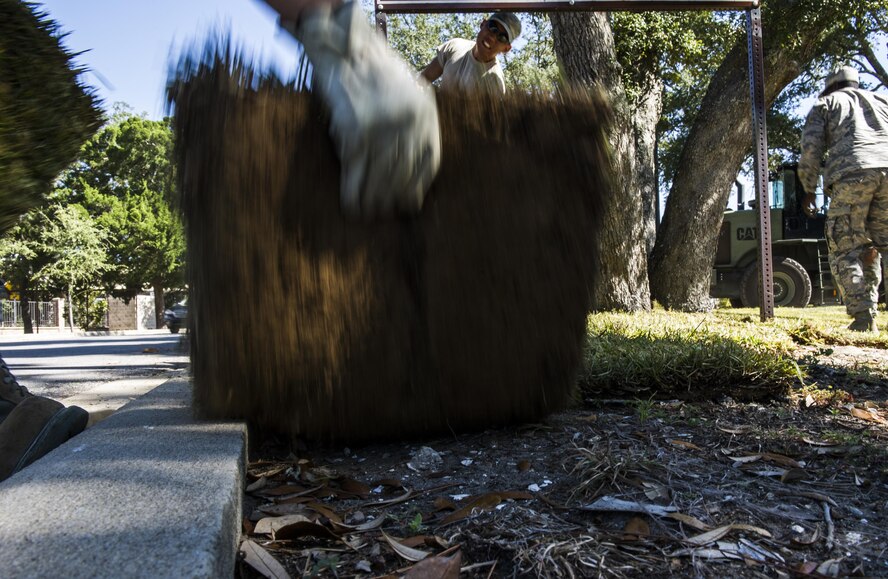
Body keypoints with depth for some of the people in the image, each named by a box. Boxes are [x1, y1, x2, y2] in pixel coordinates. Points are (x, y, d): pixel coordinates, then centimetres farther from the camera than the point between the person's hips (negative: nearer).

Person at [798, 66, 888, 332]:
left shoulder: (825, 104, 22)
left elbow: (811, 149, 9)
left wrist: (809, 190, 15)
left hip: (852, 173, -3)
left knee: (847, 248, 0)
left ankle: (863, 317, -11)